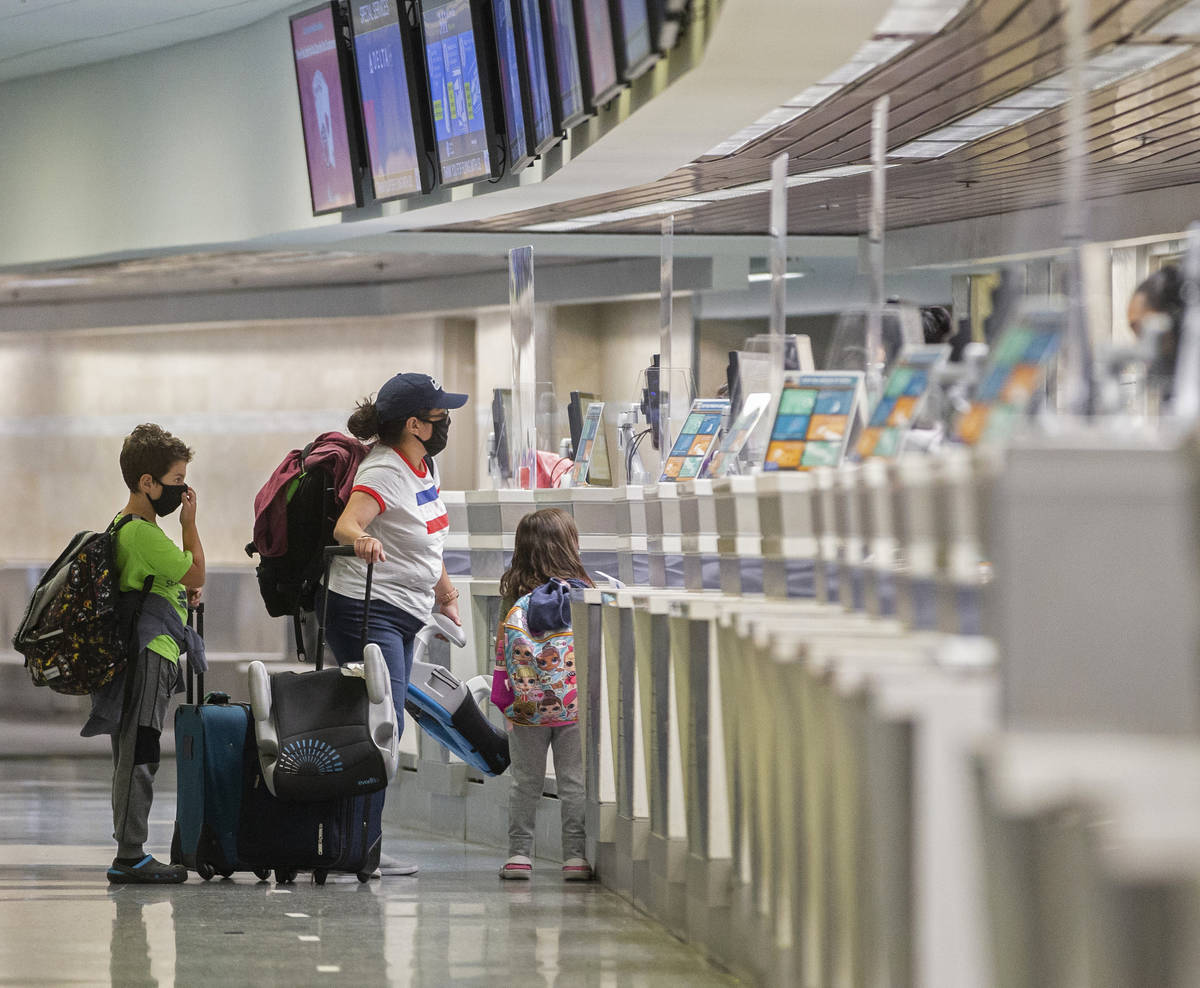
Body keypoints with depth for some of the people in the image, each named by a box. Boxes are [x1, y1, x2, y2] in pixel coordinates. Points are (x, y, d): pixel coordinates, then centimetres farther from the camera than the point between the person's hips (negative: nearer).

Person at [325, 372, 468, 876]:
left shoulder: (425, 464, 11)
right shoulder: (383, 472, -17)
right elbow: (345, 524, -34)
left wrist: (445, 591, 30)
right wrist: (361, 539, -55)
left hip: (406, 617, 10)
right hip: (367, 609, -10)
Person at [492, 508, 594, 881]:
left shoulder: (514, 595, -3)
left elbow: (503, 652, 1)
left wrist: (502, 697, 10)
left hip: (526, 707, 2)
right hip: (574, 705, -1)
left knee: (526, 781, 11)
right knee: (574, 781, 5)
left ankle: (519, 853, 12)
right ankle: (575, 855, 4)